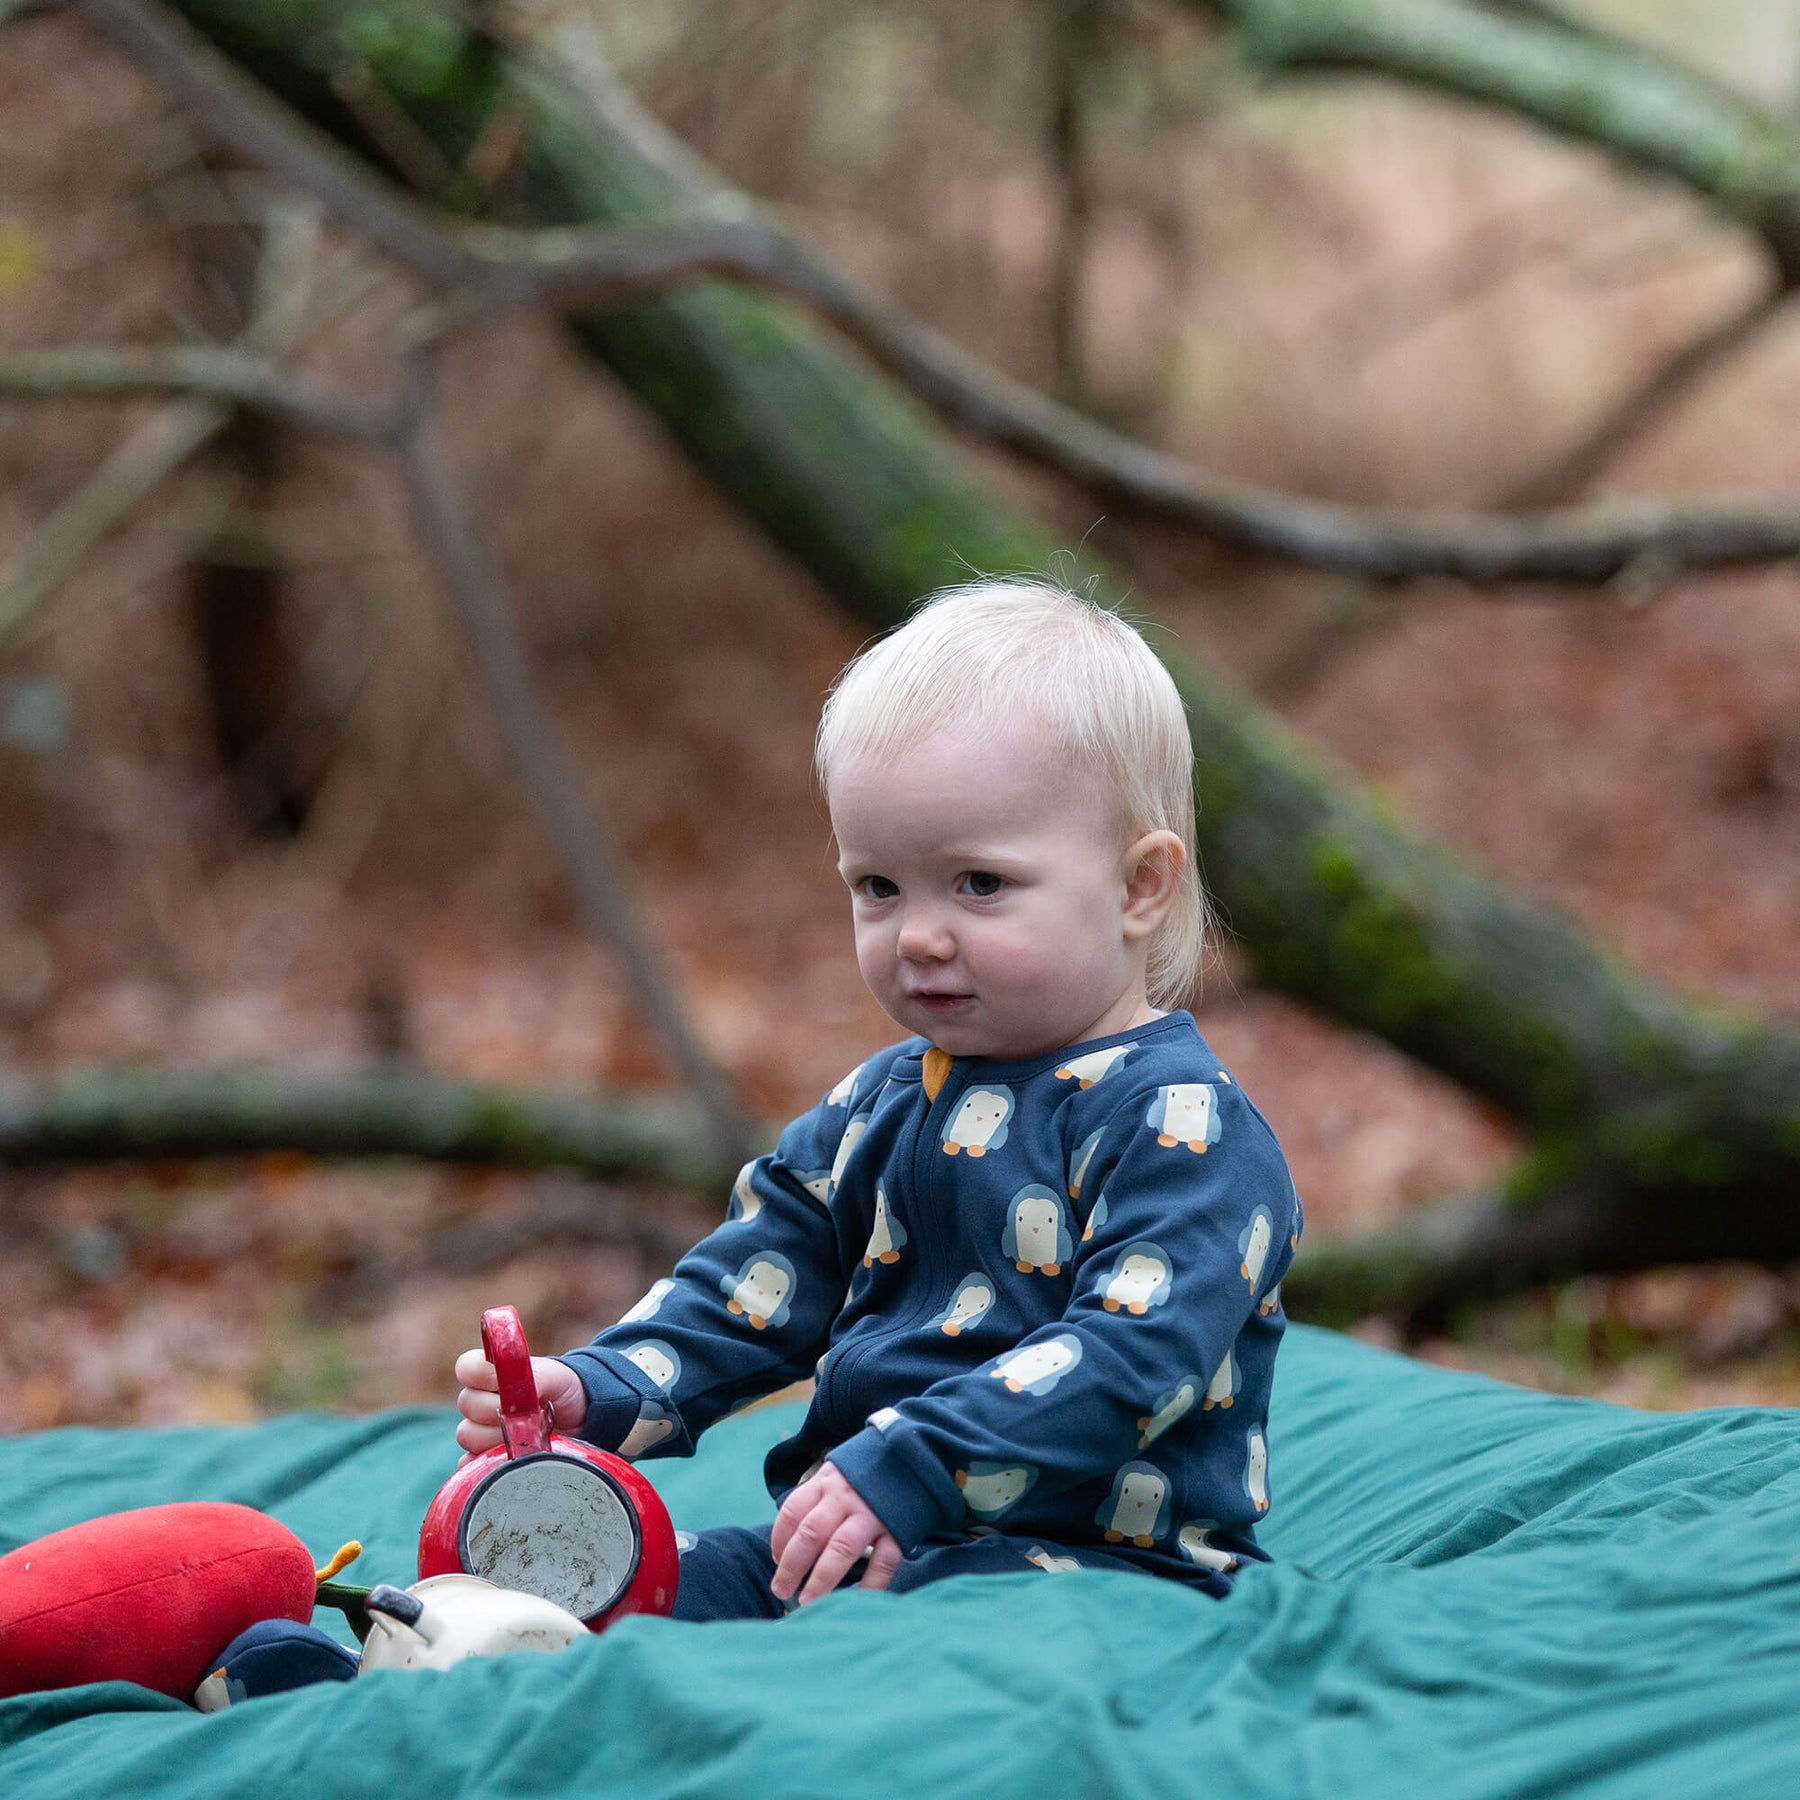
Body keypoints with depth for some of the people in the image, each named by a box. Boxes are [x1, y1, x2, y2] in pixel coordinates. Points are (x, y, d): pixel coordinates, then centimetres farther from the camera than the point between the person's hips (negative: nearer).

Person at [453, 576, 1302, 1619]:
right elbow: (755, 1279, 19)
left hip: (1098, 1556, -8)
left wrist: (911, 1468, -31)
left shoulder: (1181, 1125, -10)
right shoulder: (883, 1104, 17)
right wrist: (601, 1392, -1)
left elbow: (1133, 1353, -22)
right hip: (851, 1540, 8)